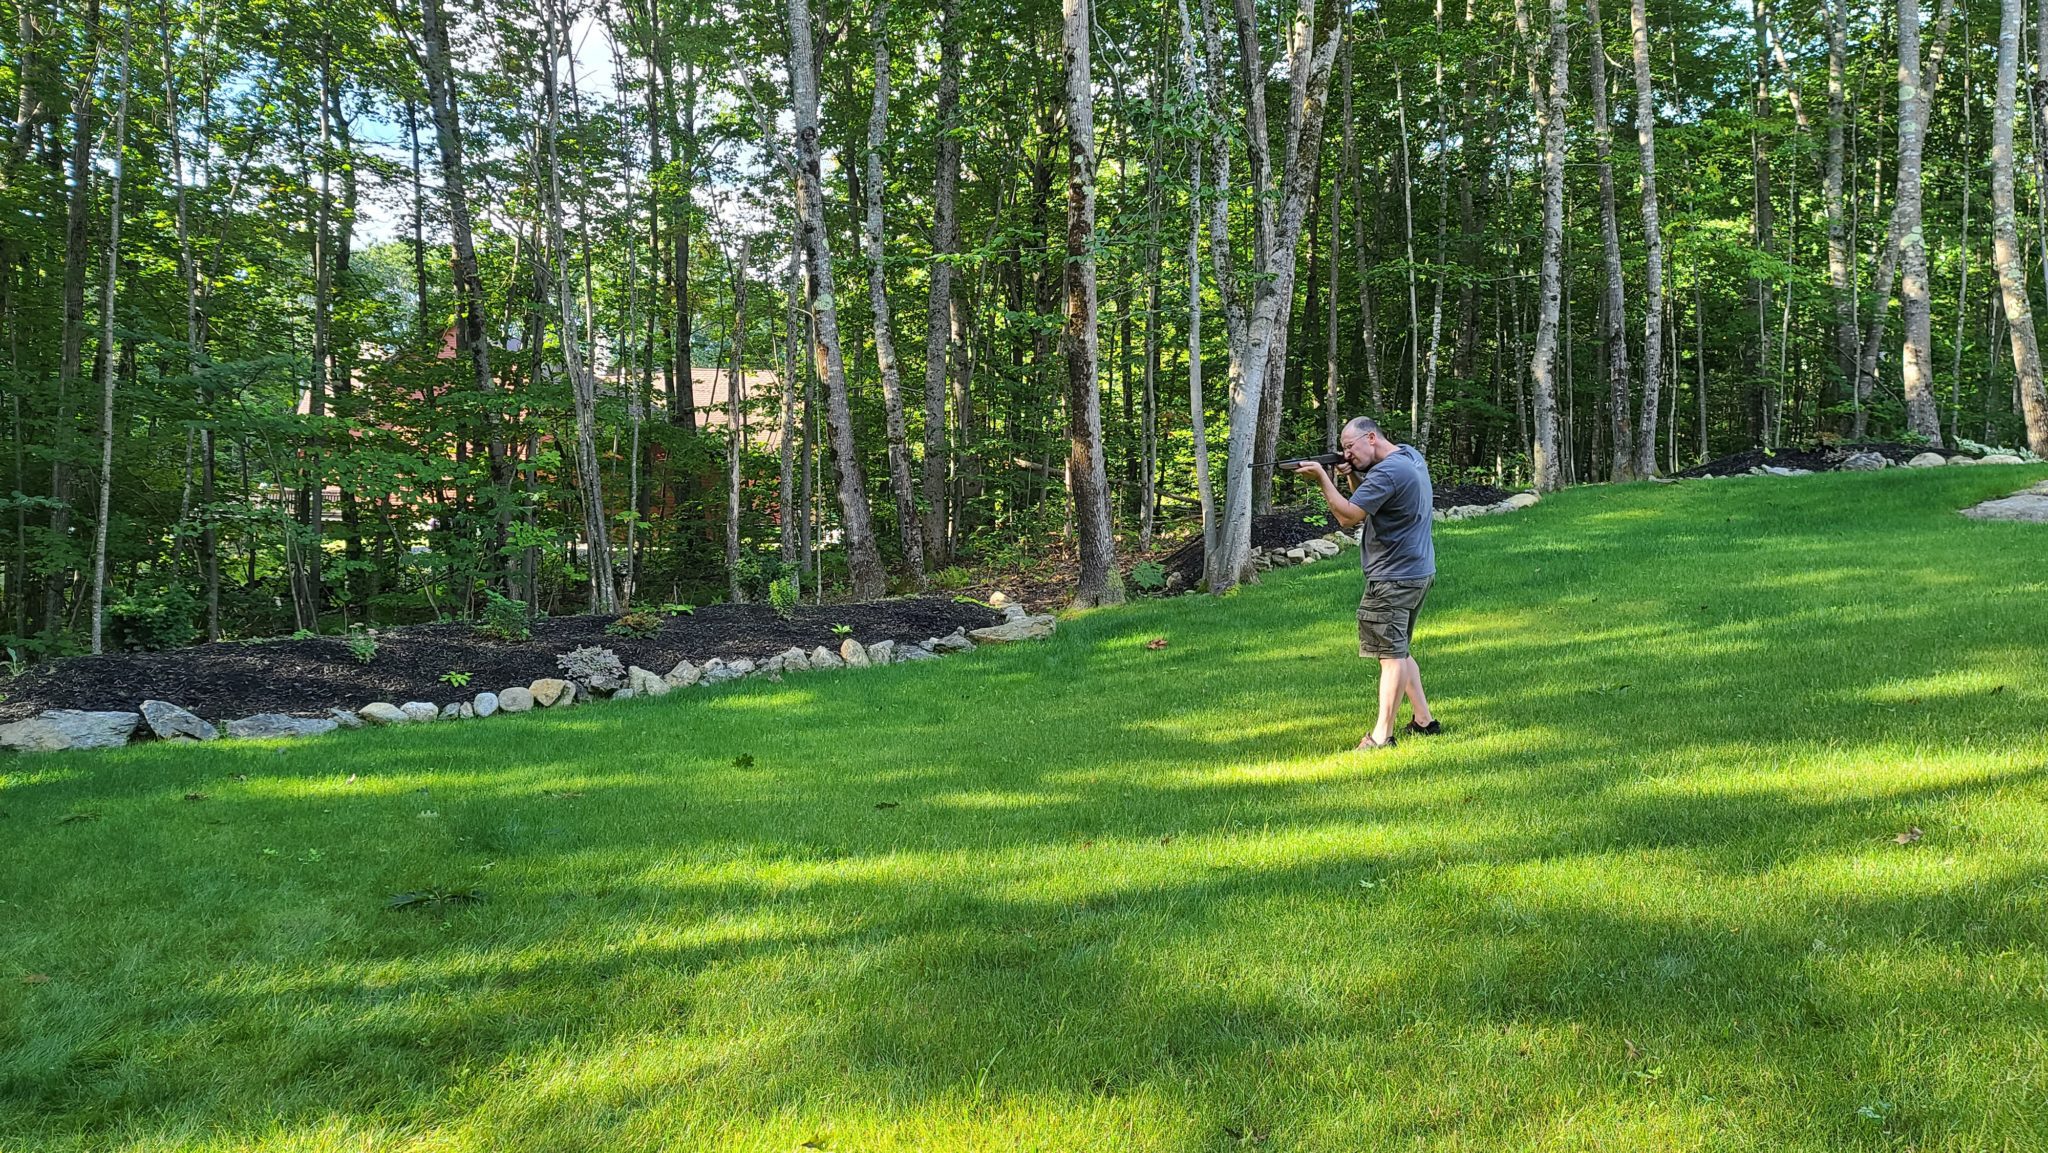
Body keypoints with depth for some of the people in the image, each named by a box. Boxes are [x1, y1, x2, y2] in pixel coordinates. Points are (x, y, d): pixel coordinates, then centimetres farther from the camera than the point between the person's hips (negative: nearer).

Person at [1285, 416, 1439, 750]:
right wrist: (1353, 475, 1)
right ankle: (1423, 720, 23)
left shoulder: (1386, 472, -20)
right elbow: (1369, 499, 19)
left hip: (1393, 579, -10)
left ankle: (1381, 736, -2)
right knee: (1397, 652, 18)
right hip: (1418, 571, 10)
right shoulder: (1411, 455, 11)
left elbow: (1348, 516, -22)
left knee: (1391, 654, -6)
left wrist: (1322, 477, -18)